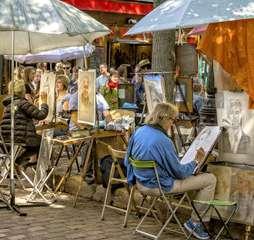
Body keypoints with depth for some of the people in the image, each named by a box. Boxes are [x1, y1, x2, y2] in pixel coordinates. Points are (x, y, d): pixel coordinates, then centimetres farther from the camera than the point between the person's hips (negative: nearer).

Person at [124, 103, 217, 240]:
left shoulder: (139, 131, -2)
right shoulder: (163, 141, -26)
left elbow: (127, 161, 12)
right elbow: (179, 172, -16)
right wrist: (196, 162, -1)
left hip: (141, 182, 9)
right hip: (159, 185, -9)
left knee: (190, 174, 31)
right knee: (210, 180, -5)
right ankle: (195, 222, 4)